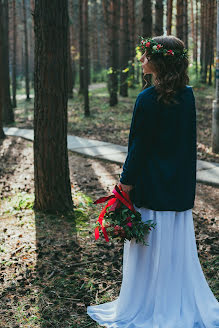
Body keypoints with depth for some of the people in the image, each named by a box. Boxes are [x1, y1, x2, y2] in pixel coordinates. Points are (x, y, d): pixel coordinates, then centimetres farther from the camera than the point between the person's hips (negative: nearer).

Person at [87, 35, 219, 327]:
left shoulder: (148, 98, -17)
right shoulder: (188, 95, 3)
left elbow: (139, 144, -15)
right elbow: (190, 141, 9)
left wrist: (126, 181, -7)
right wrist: (187, 180, 17)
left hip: (151, 185, -6)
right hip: (181, 187, 6)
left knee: (151, 247, 5)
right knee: (178, 246, 16)